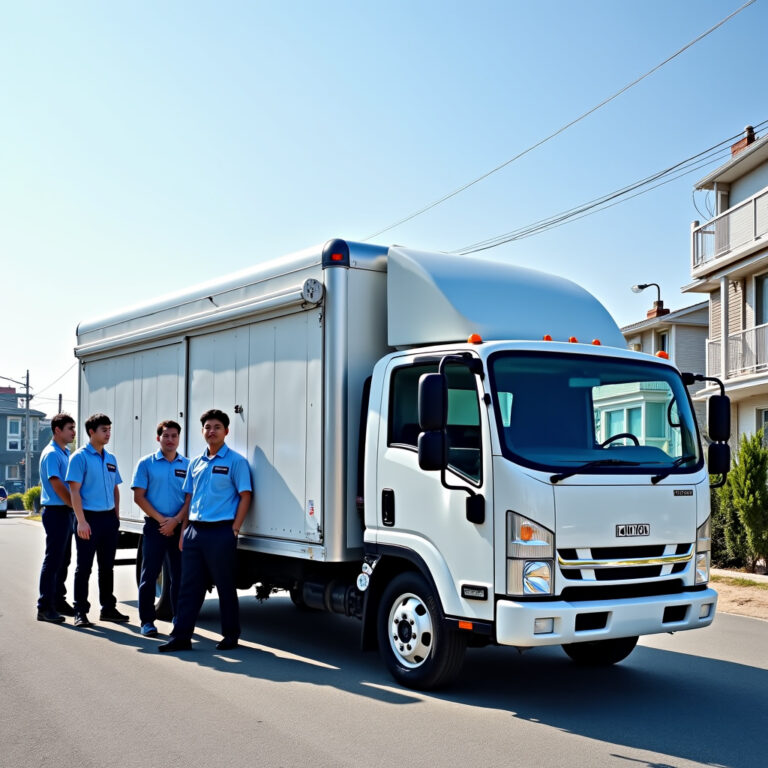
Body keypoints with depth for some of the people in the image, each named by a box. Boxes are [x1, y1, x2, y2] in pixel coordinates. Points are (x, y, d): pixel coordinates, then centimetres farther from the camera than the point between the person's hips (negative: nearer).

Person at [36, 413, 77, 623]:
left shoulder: (65, 453, 14)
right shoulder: (51, 454, -13)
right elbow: (57, 485, -18)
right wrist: (75, 505, -12)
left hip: (66, 512, 9)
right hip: (56, 512, -9)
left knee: (63, 560, 14)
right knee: (53, 560, -7)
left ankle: (58, 600, 23)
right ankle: (45, 607, -3)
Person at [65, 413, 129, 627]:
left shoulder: (111, 459, 12)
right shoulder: (80, 457, -8)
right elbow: (74, 490, -13)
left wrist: (116, 515, 10)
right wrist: (81, 521, -19)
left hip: (109, 518, 7)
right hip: (89, 517, -6)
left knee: (107, 566, 13)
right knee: (84, 567, -1)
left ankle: (108, 608, 22)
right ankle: (80, 611, 6)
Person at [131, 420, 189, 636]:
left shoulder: (188, 465, 6)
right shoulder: (146, 463, 2)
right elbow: (139, 497, -2)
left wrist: (175, 520, -10)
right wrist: (161, 519, -10)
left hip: (179, 526, 2)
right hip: (154, 526, -1)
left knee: (180, 575, 4)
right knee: (149, 574, 1)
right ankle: (147, 621, 8)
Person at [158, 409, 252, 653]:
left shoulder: (235, 461, -3)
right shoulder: (195, 463, 15)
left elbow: (245, 496, -6)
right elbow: (189, 498, 18)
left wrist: (234, 529, -11)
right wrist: (184, 530, 11)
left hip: (220, 532, -6)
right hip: (194, 530, 6)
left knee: (225, 587, 3)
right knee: (189, 586, 6)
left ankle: (231, 636, 15)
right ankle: (181, 636, 11)